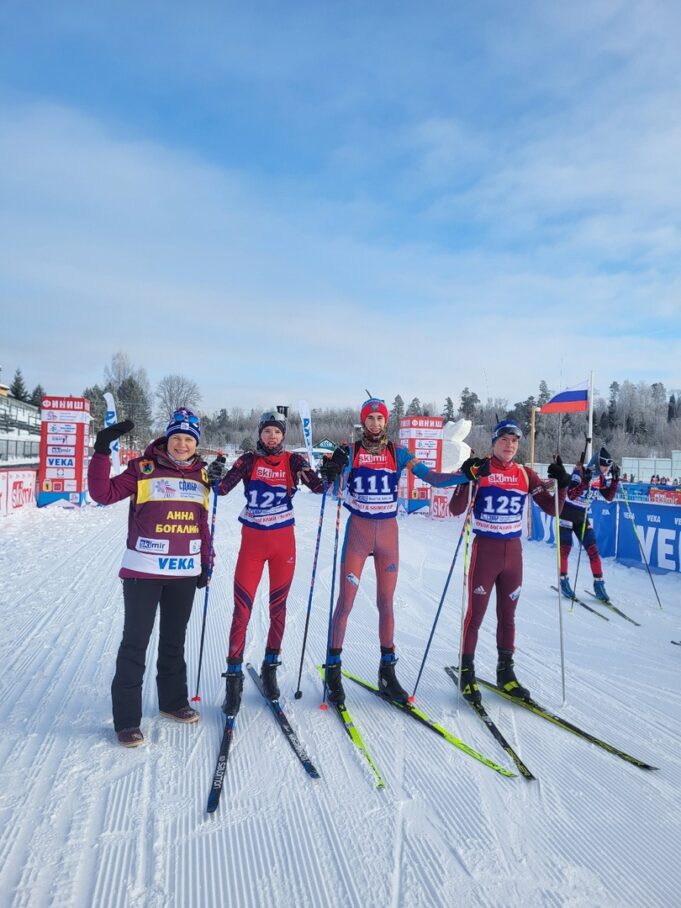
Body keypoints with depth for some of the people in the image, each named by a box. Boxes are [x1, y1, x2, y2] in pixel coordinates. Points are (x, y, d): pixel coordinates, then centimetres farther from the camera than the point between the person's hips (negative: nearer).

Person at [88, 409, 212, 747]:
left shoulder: (201, 474, 8)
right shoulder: (144, 468, -5)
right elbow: (104, 493, -12)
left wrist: (206, 561, 12)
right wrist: (102, 452, -21)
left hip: (185, 572, 4)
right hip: (144, 570, -4)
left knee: (174, 640, 18)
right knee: (135, 642, 1)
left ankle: (173, 700, 34)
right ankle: (126, 718, 13)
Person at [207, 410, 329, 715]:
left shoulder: (293, 461, 2)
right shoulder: (249, 460, 1)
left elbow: (318, 487, -9)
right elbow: (223, 488, -10)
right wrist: (216, 476, -30)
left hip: (283, 541, 1)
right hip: (253, 541, -1)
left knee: (278, 606, 10)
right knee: (242, 608, -5)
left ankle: (270, 668, 25)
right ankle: (234, 676, 4)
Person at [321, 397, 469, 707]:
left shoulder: (398, 453, 3)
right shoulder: (350, 452, -1)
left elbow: (432, 477, -3)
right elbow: (331, 487, -7)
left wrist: (467, 475, -16)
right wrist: (331, 471, -29)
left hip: (388, 532, 2)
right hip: (358, 530, -2)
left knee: (386, 603, 9)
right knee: (345, 602, -1)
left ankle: (387, 672, 21)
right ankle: (333, 668, 13)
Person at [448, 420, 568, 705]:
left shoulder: (525, 475, 5)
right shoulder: (480, 470, -7)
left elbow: (552, 508, 4)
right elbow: (456, 510, -15)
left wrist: (561, 485, -13)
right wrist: (467, 479, -30)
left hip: (513, 550, 4)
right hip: (485, 549, -4)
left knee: (508, 614, 14)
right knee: (475, 613, 3)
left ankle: (506, 671, 27)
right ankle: (466, 671, 17)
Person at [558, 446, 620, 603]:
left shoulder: (601, 478, -2)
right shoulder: (579, 472, -22)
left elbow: (609, 497, 3)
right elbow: (571, 495, -31)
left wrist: (615, 479, -7)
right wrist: (586, 480, -41)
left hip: (582, 516, 6)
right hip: (566, 513, -6)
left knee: (593, 549, -1)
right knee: (565, 548, -2)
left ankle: (599, 583, 5)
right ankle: (563, 581, 12)